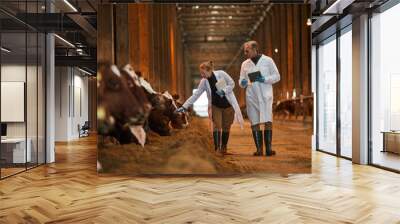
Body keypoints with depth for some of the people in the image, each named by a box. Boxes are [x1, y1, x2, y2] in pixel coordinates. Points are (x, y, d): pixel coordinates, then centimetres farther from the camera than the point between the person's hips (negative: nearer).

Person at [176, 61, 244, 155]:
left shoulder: (221, 74, -16)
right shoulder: (203, 82, -7)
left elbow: (232, 84, -7)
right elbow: (196, 95, -6)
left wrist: (223, 91, -24)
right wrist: (184, 106, -12)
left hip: (228, 105, -2)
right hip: (215, 106, 2)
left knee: (226, 127, 5)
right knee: (216, 125, -10)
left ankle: (223, 147, 21)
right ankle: (217, 148, -6)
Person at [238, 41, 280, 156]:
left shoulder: (268, 60, 3)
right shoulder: (245, 64, 12)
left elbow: (277, 76, 3)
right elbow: (241, 81, 15)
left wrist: (264, 79, -14)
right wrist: (243, 82, -10)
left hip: (265, 96, -3)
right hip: (251, 96, 3)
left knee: (267, 122, -11)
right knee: (255, 123, 2)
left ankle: (268, 148, -6)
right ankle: (259, 149, 8)